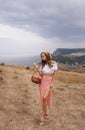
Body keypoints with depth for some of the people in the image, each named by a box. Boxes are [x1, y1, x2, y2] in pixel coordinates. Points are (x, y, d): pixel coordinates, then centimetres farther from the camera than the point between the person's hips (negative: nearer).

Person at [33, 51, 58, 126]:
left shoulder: (54, 63, -2)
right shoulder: (42, 64, 9)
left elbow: (55, 74, -2)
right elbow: (41, 74, 1)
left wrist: (52, 83, -10)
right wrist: (37, 68, -10)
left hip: (49, 82, -4)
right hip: (42, 82, 4)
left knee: (45, 98, -19)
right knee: (43, 99, 7)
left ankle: (42, 116, -7)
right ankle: (45, 113, 27)